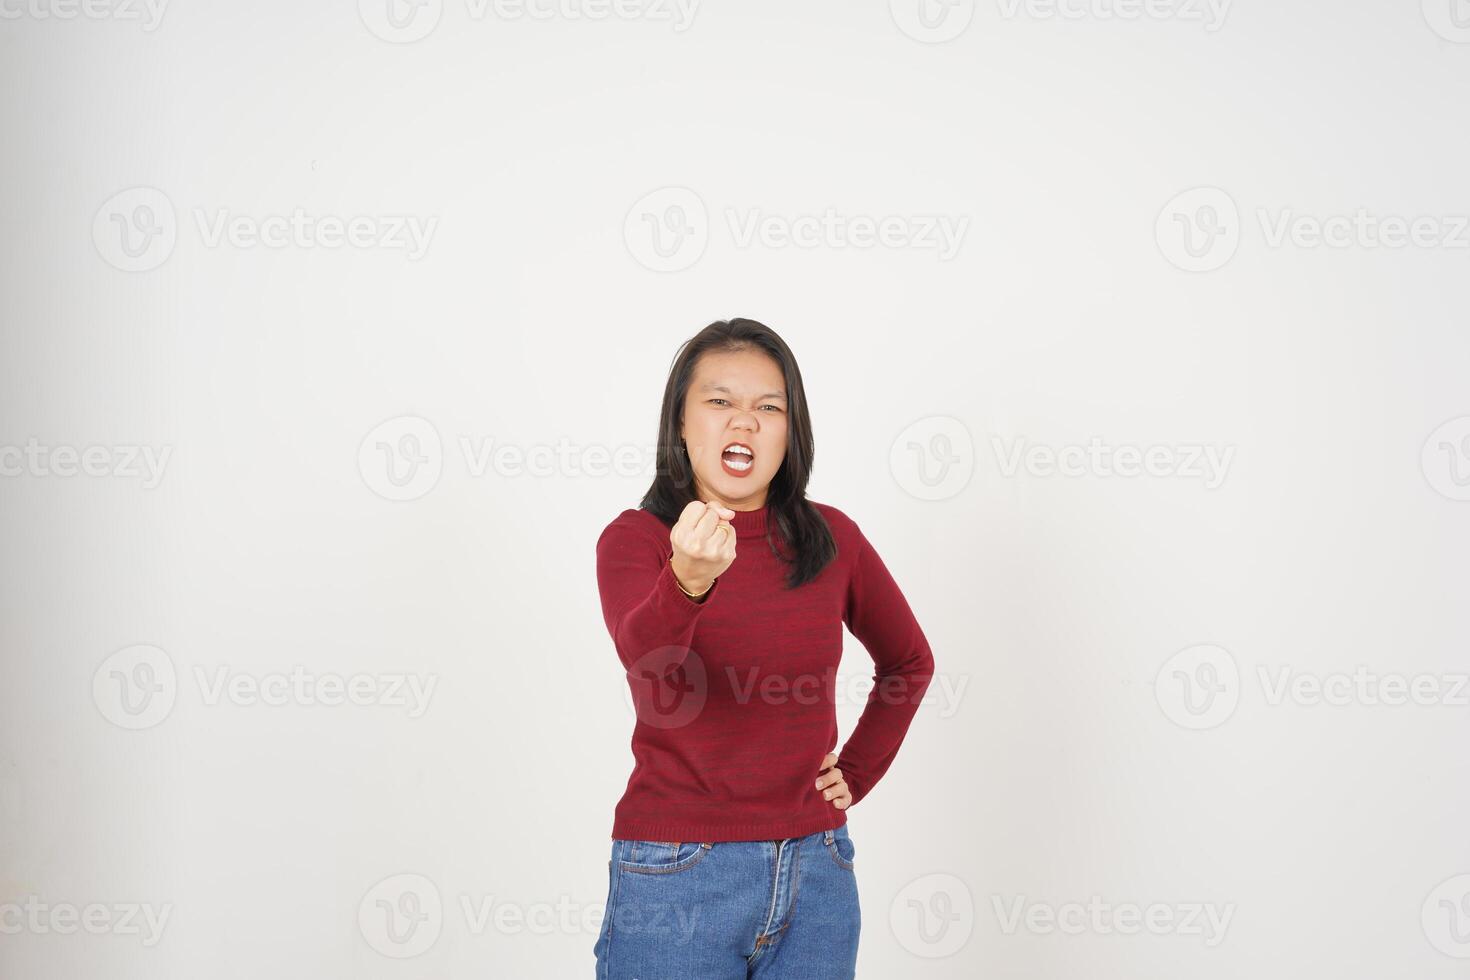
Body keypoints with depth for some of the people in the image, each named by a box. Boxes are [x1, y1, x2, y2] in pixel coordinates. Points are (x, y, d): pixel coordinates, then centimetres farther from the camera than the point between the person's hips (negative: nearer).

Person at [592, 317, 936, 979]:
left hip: (815, 871, 3)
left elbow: (909, 660, 19)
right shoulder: (635, 538, -7)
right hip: (674, 873, -3)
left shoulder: (832, 538, 3)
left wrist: (856, 772, 9)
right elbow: (643, 657, -28)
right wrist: (688, 581, -47)